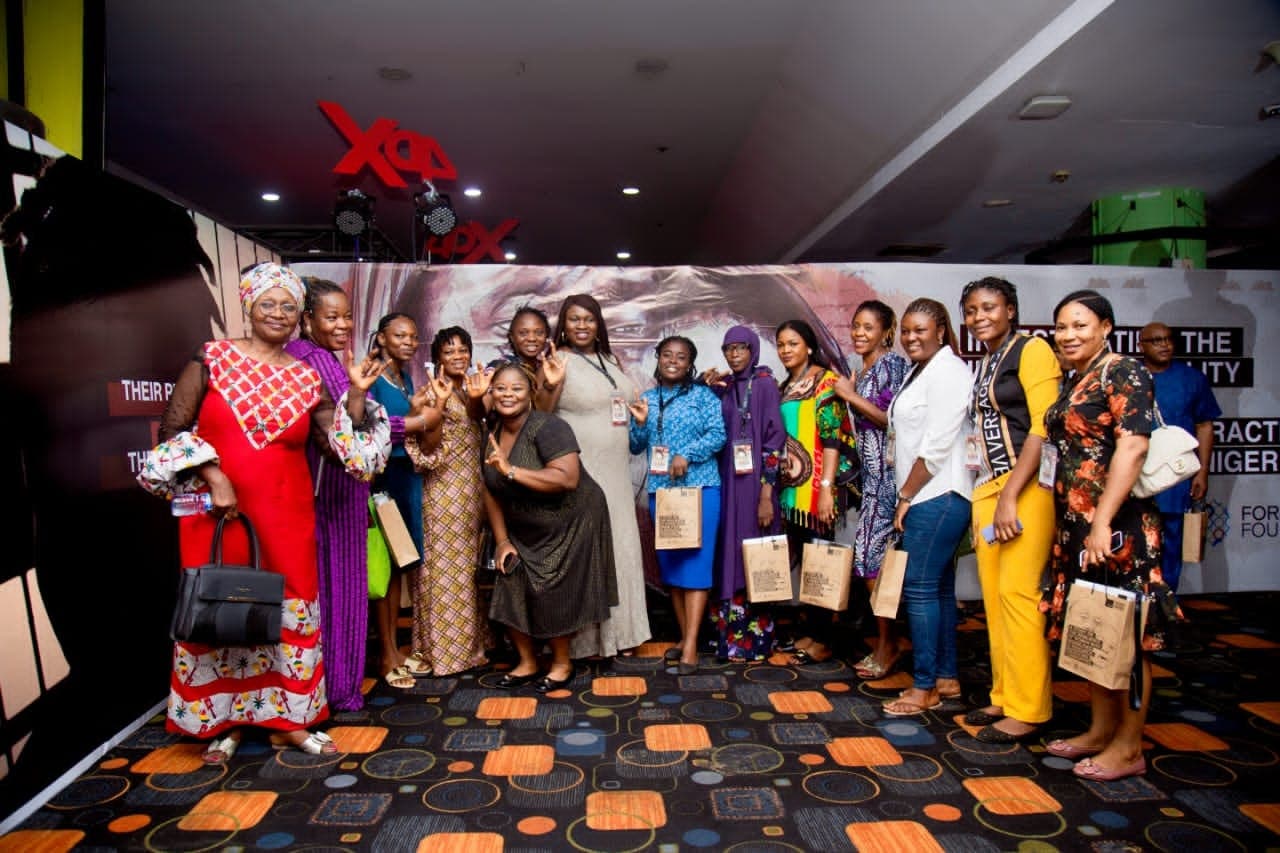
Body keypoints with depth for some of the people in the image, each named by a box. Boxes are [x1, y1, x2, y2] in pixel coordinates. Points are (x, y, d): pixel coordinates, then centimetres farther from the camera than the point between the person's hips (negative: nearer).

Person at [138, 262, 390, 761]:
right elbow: (173, 429, -4)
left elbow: (345, 447, 0)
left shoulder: (307, 379, 5)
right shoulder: (211, 359, -1)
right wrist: (212, 476, -14)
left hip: (285, 518, 2)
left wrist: (357, 395, -10)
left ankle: (287, 720, 22)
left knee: (290, 611, 7)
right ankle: (224, 720, 26)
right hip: (218, 514, -2)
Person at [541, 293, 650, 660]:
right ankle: (585, 637, 13)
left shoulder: (610, 361, 12)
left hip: (615, 472, 7)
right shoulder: (559, 361, -8)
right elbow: (540, 416, -17)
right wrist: (550, 385, -32)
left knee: (618, 546, 12)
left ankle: (617, 632, 26)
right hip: (579, 473, -7)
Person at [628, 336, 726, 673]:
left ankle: (691, 645, -6)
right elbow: (636, 447, 10)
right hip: (660, 489, 4)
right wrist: (640, 423, -8)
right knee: (670, 563, 8)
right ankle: (684, 636, 19)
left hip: (699, 486, -4)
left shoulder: (703, 395, 3)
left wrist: (686, 455, -19)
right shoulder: (646, 399, 12)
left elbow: (718, 434, -8)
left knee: (695, 560, -7)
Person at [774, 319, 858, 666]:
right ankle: (808, 629, 21)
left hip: (815, 486, -7)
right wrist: (775, 484, 12)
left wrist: (827, 487, -19)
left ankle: (822, 639, 7)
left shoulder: (825, 380, -4)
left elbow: (832, 436, -13)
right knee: (801, 559, 11)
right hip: (790, 486, 7)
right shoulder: (783, 387, 16)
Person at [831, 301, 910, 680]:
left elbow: (896, 420, -16)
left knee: (868, 552, -7)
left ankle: (887, 644, 5)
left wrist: (852, 397, -13)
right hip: (871, 470, 9)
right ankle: (887, 641, 19)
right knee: (877, 554, 10)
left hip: (888, 470, -9)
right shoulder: (862, 371, 16)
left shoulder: (893, 364, -8)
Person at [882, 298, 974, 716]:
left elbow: (936, 446, -18)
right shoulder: (920, 371, 18)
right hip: (925, 496, 10)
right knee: (938, 588, 13)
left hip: (938, 497, -10)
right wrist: (906, 497, 13)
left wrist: (906, 496, -12)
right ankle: (947, 678, 23)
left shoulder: (947, 371, -12)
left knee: (920, 588, -6)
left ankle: (925, 688, 3)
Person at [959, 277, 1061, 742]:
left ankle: (1028, 709, 4)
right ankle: (1003, 695, 20)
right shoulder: (984, 364, 18)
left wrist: (1010, 497, -18)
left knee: (1016, 591, -8)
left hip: (1026, 486, -8)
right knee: (993, 595, 9)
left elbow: (1044, 427, -14)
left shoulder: (1032, 350, -5)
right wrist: (986, 497, 13)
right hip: (987, 487, 8)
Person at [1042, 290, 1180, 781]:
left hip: (1116, 527, -9)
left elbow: (1132, 446, -20)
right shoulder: (1077, 382, 16)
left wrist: (1103, 521, -24)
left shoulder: (1123, 374, -10)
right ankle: (1100, 731, 27)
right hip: (1076, 525, 9)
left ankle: (1128, 748, 13)